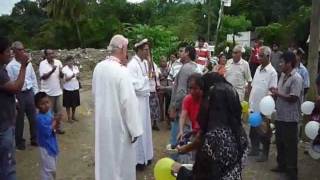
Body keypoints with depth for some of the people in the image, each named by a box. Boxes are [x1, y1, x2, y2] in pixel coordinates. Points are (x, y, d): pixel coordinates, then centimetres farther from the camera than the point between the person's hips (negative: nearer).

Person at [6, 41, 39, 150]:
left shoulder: (28, 63, 3)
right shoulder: (10, 66, -11)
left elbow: (33, 78, 10)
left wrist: (36, 93, 8)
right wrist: (14, 99, -13)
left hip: (30, 93, 4)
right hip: (19, 95, -4)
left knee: (33, 118, 13)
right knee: (19, 120, 9)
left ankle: (34, 139, 30)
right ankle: (19, 142, 27)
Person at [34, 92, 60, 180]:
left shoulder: (49, 112, 1)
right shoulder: (40, 118, -24)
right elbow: (48, 132, -26)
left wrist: (57, 121, -14)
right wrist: (55, 121, -18)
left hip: (53, 145, 8)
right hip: (46, 147, -8)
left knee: (53, 168, 23)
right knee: (48, 169, 3)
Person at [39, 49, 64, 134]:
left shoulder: (58, 62, 1)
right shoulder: (42, 64, -9)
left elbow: (61, 76, 4)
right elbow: (43, 77, -16)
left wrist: (61, 72, -19)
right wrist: (52, 71, -28)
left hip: (57, 90, 4)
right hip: (47, 92, -4)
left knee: (58, 110, 11)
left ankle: (59, 128, 22)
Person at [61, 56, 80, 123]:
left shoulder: (76, 67, 2)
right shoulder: (64, 69, -10)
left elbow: (78, 78, 5)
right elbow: (65, 79, -15)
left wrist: (77, 76, -18)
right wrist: (72, 76, -31)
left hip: (75, 88, 4)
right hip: (68, 89, -4)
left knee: (75, 104, 14)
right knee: (68, 104, 7)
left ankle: (73, 116, 30)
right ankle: (69, 117, 19)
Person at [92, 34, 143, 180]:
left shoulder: (98, 67, -2)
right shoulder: (122, 71, -23)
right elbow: (128, 101, -22)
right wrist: (134, 129, -15)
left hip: (102, 120, 7)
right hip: (118, 122, -7)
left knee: (105, 155, 23)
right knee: (121, 160, 11)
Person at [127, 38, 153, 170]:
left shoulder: (145, 63, 7)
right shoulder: (132, 65, -19)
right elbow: (135, 85, -23)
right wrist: (147, 77, -13)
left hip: (145, 99, 8)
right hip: (137, 101, -8)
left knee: (145, 127, 17)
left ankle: (145, 155, 31)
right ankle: (138, 159, 15)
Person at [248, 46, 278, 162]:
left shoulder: (272, 72, -13)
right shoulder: (258, 69, 8)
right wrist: (250, 102, 12)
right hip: (254, 107, 7)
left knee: (264, 133, 8)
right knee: (253, 131, 17)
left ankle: (265, 154, 22)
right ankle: (254, 149, 34)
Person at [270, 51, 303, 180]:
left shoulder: (296, 78, -18)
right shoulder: (283, 75, 8)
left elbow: (293, 98, -22)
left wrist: (277, 93, -14)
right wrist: (275, 92, -1)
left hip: (290, 118, -8)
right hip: (280, 115, 8)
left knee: (290, 145, 4)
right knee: (280, 142, 18)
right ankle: (282, 165, 35)